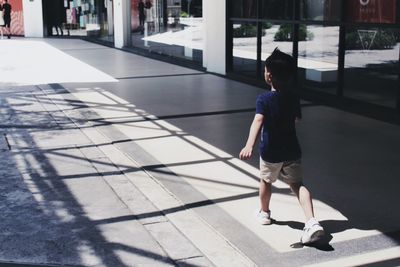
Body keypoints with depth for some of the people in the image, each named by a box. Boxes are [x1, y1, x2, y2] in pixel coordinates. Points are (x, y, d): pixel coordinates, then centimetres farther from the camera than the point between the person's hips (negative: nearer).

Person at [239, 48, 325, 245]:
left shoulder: (264, 99, -16)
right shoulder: (294, 98, -1)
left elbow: (258, 121, -33)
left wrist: (249, 145, -45)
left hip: (270, 152, -3)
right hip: (292, 151, 3)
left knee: (266, 180, 22)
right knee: (297, 184, 4)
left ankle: (264, 213, 42)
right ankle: (312, 222, -15)